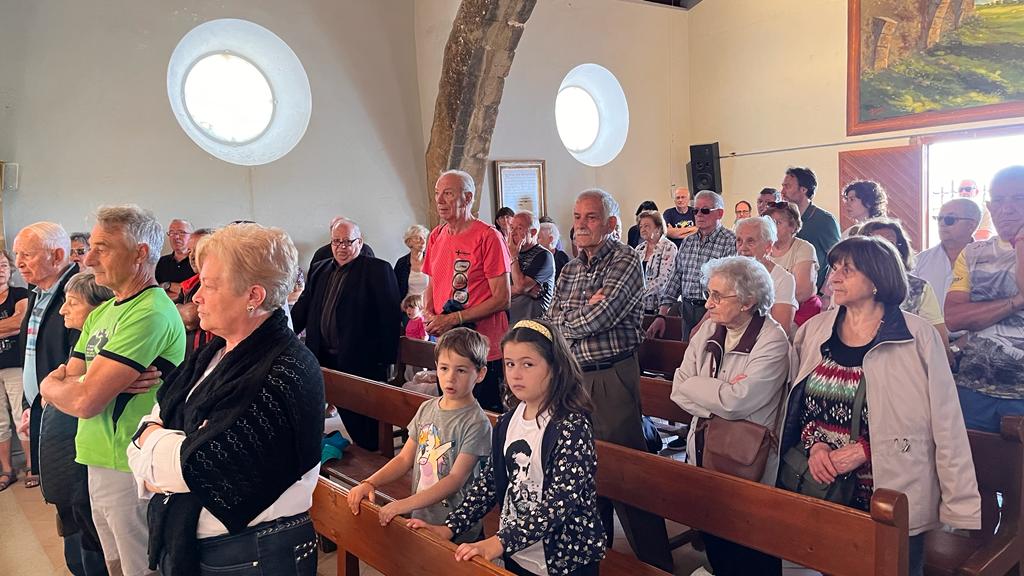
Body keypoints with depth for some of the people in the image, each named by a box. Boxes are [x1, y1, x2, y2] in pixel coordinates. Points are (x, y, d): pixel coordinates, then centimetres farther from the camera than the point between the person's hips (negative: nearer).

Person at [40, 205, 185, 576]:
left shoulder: (151, 313, -21)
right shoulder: (101, 313, 11)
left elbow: (84, 401, -23)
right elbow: (59, 382, 11)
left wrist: (54, 387, -2)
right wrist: (59, 382, -12)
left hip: (131, 472, -9)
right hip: (99, 463, 9)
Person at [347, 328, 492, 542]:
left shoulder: (476, 423, -15)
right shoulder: (427, 409, 5)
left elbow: (456, 479, -19)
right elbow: (405, 459, 9)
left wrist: (405, 504, -26)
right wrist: (369, 483, -6)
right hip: (420, 521, 5)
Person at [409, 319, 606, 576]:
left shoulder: (572, 426, -20)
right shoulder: (508, 421, 0)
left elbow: (558, 504, -26)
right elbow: (489, 480, 5)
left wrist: (498, 543, -33)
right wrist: (450, 528, -5)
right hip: (515, 555, 6)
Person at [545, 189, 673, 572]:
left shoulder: (626, 260, -7)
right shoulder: (570, 270, 14)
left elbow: (602, 315, -20)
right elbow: (551, 323, 6)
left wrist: (566, 323, -3)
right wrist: (587, 310, -11)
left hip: (612, 378, -7)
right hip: (574, 378, 7)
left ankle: (656, 563, 12)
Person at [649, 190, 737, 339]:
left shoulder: (731, 243, -10)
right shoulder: (688, 242, 12)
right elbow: (675, 278, 13)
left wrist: (704, 322, -21)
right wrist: (661, 316, 6)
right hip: (687, 311, 6)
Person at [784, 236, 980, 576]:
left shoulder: (918, 337, -11)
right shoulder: (814, 331, 1)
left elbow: (945, 425, -10)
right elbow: (798, 406, 10)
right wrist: (814, 444, -7)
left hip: (893, 500, -3)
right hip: (825, 492, 4)